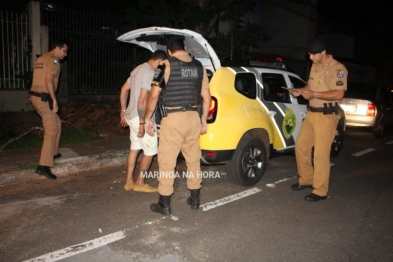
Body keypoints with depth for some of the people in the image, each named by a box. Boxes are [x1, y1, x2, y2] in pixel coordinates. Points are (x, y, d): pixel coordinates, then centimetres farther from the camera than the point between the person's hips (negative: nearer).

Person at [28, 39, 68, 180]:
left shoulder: (41, 59, 20)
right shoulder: (53, 60, -10)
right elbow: (48, 80, -22)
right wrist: (54, 100, -20)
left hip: (36, 96, 10)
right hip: (43, 98, -10)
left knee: (57, 123, 23)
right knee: (51, 130, -9)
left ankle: (52, 152, 33)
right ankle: (44, 166, -13)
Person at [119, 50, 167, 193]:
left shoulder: (138, 69, 12)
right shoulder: (150, 73, -19)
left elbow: (124, 90, 17)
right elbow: (142, 100, -25)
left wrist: (123, 111, 21)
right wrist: (142, 123, -22)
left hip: (131, 116, 10)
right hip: (140, 118, -10)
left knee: (135, 148, 18)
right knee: (150, 151, 4)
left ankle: (129, 181, 25)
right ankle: (140, 182, 14)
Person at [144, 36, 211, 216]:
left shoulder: (167, 65, -5)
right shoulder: (199, 67, 9)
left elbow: (154, 95, -8)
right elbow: (206, 97, 11)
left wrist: (147, 118, 3)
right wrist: (204, 120, 20)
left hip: (173, 118, -5)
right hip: (193, 117, 5)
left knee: (167, 161, 3)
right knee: (193, 159, 15)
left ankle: (164, 204, 11)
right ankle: (195, 199, 26)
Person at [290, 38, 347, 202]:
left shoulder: (337, 69, -12)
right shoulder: (315, 67, 14)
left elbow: (339, 94, -20)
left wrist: (314, 95, -24)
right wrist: (301, 91, 3)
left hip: (326, 116, -8)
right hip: (311, 113, 9)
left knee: (321, 154, -6)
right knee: (301, 146, 11)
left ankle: (320, 191, 6)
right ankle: (306, 180, 28)